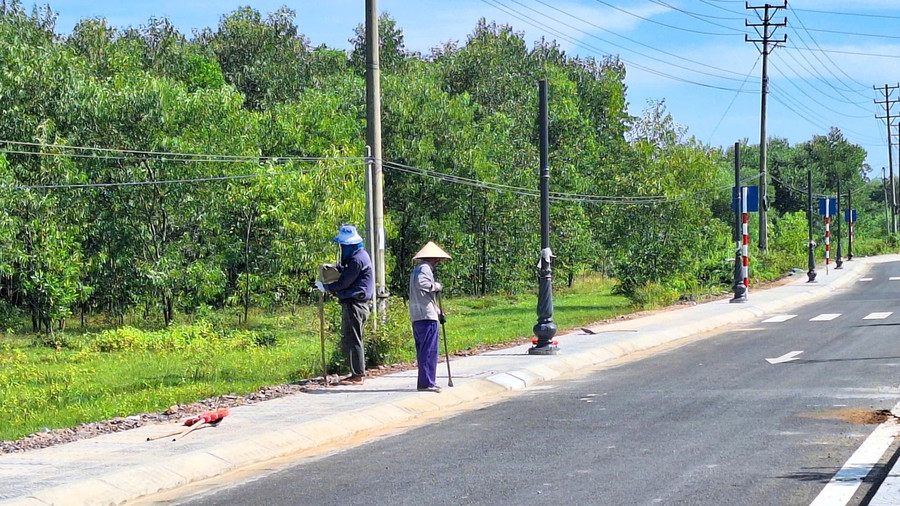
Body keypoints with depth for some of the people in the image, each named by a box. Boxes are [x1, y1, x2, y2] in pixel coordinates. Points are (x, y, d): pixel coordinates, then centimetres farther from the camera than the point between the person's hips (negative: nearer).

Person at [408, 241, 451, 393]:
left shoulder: (417, 269, 26)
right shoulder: (425, 268, -6)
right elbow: (421, 283, -28)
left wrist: (438, 311, 28)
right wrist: (436, 286, -12)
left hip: (416, 317, 10)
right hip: (427, 317, -10)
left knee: (422, 350, 13)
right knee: (429, 350, -9)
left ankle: (424, 382, 16)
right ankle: (426, 383, -12)